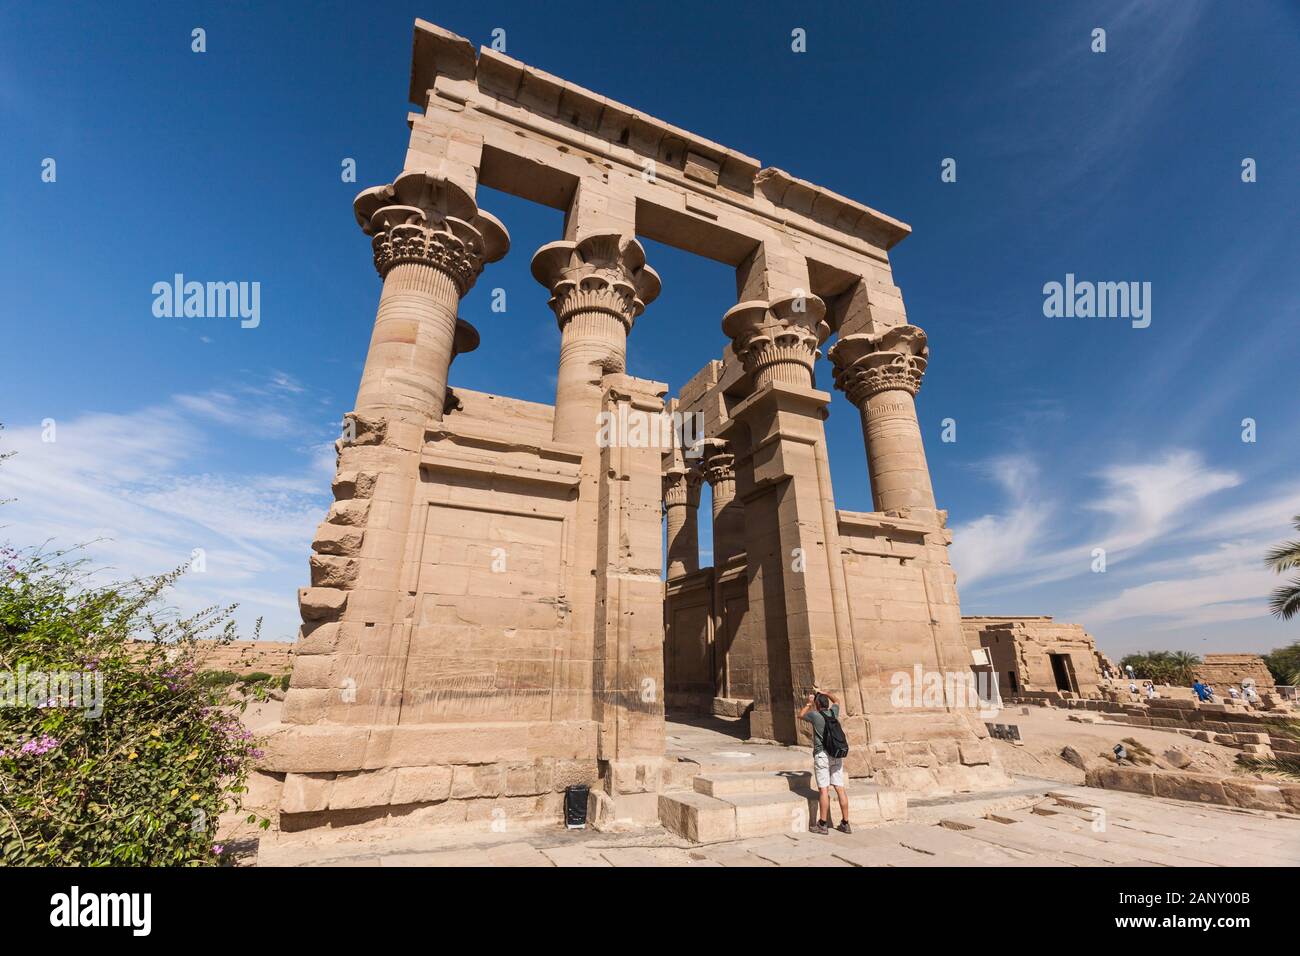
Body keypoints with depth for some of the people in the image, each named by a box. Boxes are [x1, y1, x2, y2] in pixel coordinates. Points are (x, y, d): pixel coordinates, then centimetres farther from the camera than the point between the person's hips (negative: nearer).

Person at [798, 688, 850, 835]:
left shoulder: (815, 715, -6)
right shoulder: (834, 713, 6)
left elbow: (800, 715, 14)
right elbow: (837, 700, 29)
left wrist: (809, 703, 20)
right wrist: (821, 692, 32)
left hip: (822, 755, -5)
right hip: (837, 755, 5)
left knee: (823, 790, -3)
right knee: (840, 788, 7)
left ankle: (822, 825, 1)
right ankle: (845, 824, 13)